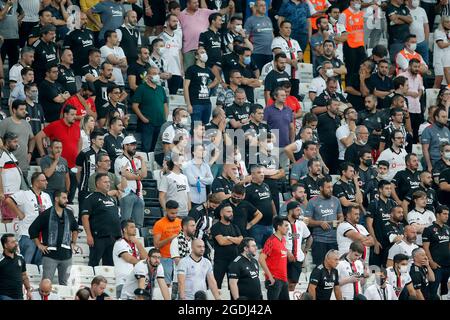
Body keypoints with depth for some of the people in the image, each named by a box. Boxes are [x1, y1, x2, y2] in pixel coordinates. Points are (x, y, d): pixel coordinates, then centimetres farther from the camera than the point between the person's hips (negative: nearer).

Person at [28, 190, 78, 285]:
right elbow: (32, 229, 0)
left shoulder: (69, 214, 10)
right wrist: (39, 245, -2)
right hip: (50, 254, -4)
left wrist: (74, 243, 17)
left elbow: (75, 229, 27)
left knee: (64, 283, 9)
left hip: (66, 254, 4)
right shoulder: (46, 214, -5)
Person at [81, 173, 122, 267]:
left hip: (113, 237, 7)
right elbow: (85, 217, -11)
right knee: (93, 263, -6)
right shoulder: (91, 198, -4)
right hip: (99, 237, -7)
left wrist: (119, 234, 17)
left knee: (110, 264, 9)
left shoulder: (111, 199, 20)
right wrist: (89, 235, -19)